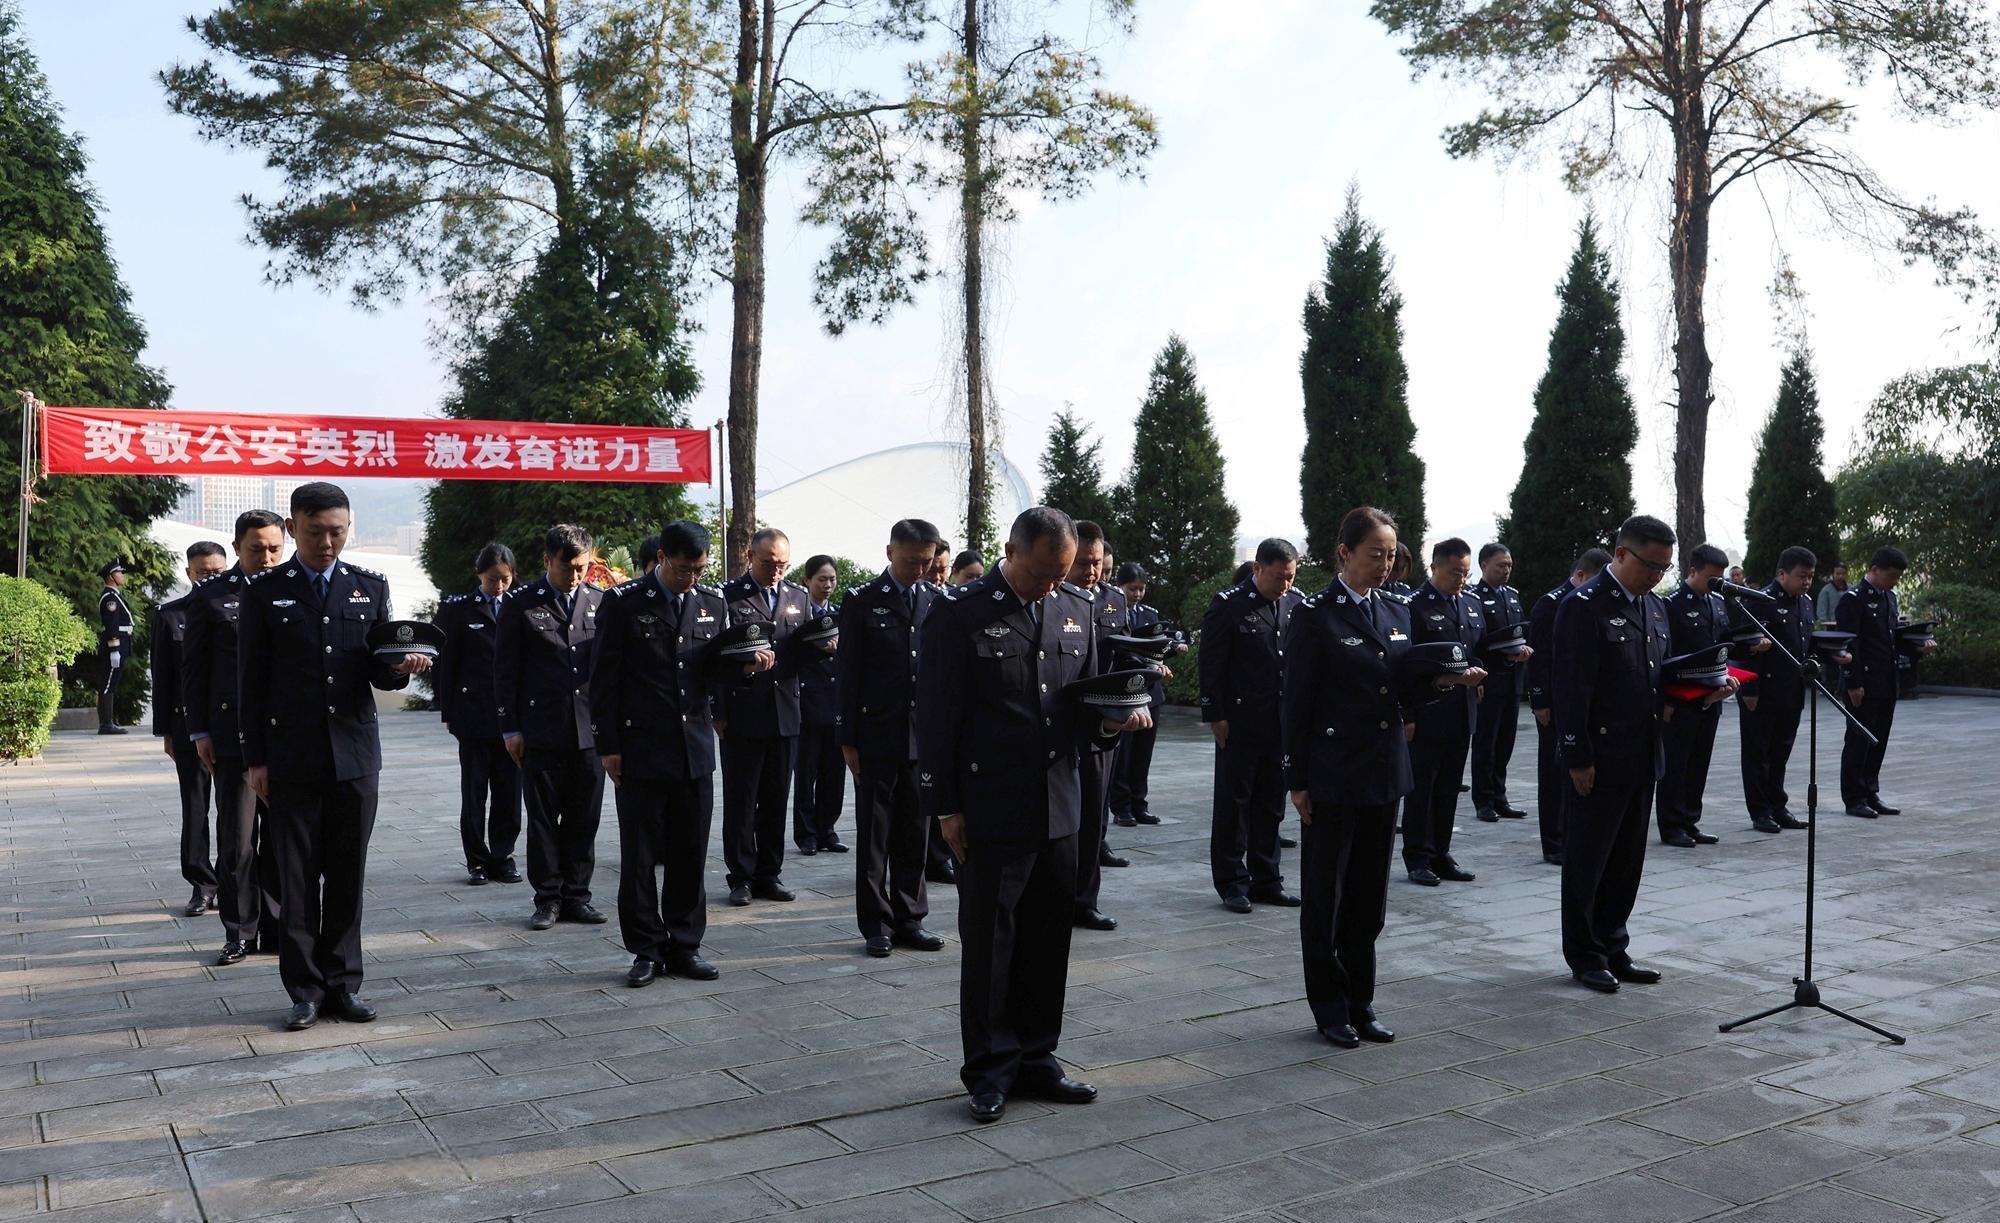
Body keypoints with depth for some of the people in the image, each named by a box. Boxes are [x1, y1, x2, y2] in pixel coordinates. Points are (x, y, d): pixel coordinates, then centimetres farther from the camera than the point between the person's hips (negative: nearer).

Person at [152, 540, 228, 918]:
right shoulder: (169, 614, 4)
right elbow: (162, 677, 6)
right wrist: (166, 730, 3)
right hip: (190, 727, 1)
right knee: (194, 808, 7)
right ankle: (202, 884, 15)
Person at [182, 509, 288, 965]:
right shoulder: (209, 596, 3)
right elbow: (193, 668, 5)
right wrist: (199, 731, -1)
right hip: (233, 734, -1)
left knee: (283, 838, 7)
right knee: (236, 840, 3)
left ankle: (277, 928, 17)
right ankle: (240, 932, 14)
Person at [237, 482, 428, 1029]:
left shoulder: (370, 587, 8)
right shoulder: (264, 593, 2)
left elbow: (380, 674, 8)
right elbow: (252, 682, 2)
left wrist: (401, 667, -16)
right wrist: (255, 758, -2)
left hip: (355, 754, 2)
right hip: (292, 758, -2)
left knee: (348, 874, 7)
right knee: (298, 876, 3)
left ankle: (342, 983, 17)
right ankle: (305, 989, 12)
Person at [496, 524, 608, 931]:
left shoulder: (600, 601, 8)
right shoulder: (521, 604, 0)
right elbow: (505, 670, 1)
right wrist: (510, 728, -3)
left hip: (590, 730, 2)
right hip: (541, 731, -2)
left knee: (584, 819, 7)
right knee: (543, 819, 5)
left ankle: (576, 895, 18)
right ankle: (548, 898, 14)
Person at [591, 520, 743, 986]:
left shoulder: (714, 602, 8)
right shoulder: (625, 601, -4)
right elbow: (604, 678, -3)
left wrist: (747, 661, -9)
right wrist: (608, 746, -6)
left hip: (696, 750, 4)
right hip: (640, 750, -3)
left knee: (690, 855, 8)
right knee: (639, 856, 4)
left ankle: (684, 946, 19)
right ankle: (648, 950, 15)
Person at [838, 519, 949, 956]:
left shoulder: (940, 602, 6)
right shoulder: (862, 602, -2)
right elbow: (847, 674, -2)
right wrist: (848, 739, -5)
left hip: (926, 737, 3)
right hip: (877, 738, -3)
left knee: (916, 836, 10)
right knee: (874, 837, 5)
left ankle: (909, 920, 21)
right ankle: (876, 925, 14)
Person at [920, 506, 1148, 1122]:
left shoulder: (1076, 610, 9)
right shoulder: (960, 616, -8)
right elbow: (935, 718, -6)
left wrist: (1111, 719, -6)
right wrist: (946, 809, -8)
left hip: (1058, 810, 5)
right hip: (990, 813, -5)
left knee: (1048, 942, 12)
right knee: (989, 945, 4)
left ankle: (1035, 1059, 26)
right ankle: (991, 1070, 18)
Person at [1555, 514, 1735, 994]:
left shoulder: (1654, 606, 12)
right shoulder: (1584, 606, -14)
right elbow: (1571, 689, -16)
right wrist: (1578, 758, -18)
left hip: (1641, 757, 8)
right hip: (1599, 760, -8)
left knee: (1627, 861, 15)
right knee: (1587, 863, 5)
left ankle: (1612, 949, 26)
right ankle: (1584, 956, 16)